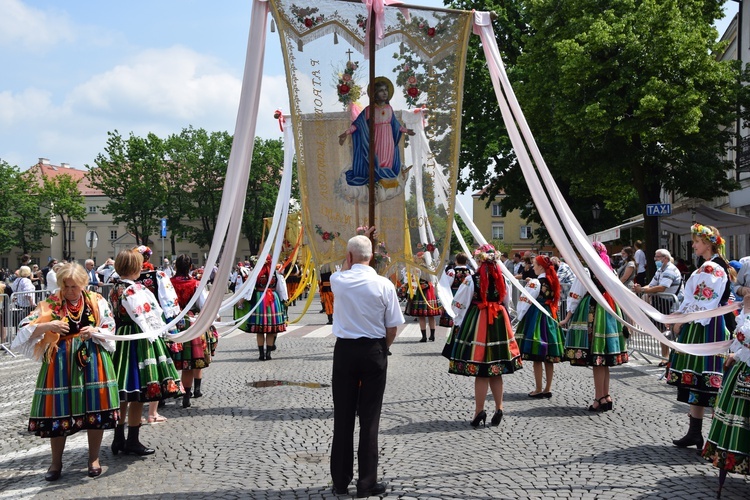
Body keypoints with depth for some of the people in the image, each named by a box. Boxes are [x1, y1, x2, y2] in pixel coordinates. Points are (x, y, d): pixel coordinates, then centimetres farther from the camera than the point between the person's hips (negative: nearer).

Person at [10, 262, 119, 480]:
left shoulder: (97, 301, 2)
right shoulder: (51, 304, -2)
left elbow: (110, 329, 3)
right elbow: (24, 328, -6)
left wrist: (95, 332, -17)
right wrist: (47, 326, -24)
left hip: (93, 359, 1)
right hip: (60, 361, 0)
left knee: (94, 408, 1)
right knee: (59, 410, 2)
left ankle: (94, 459, 18)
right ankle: (56, 462, 18)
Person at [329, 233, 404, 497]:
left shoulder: (338, 280, -3)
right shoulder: (384, 285, -8)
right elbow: (392, 329, -4)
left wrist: (349, 259, 18)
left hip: (344, 350, 2)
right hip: (374, 351, -2)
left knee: (343, 415, 8)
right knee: (369, 418, 3)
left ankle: (341, 481, 16)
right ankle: (367, 483, 8)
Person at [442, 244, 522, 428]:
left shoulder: (472, 279, -12)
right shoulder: (501, 278, 2)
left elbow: (459, 304, -8)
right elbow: (506, 303, 13)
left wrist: (458, 323, 6)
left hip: (477, 322, -4)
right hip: (499, 323, 5)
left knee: (481, 372, -1)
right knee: (496, 371, 14)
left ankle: (479, 411, 1)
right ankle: (498, 408, 14)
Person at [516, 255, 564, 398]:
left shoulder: (534, 283, -13)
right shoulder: (552, 282, 7)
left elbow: (525, 301, -12)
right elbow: (555, 300, 15)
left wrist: (520, 317, 1)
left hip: (535, 317, -7)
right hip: (549, 317, 7)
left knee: (537, 357, -2)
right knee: (548, 357, 9)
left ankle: (538, 390, 1)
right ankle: (548, 389, 14)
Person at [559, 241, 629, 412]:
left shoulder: (585, 272, -9)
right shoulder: (610, 272, 10)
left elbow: (575, 296, -9)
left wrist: (567, 318, -3)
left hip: (592, 315, -7)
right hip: (610, 313, 7)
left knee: (596, 361, -4)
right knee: (604, 361, 13)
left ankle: (599, 398, -3)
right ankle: (606, 397, 16)